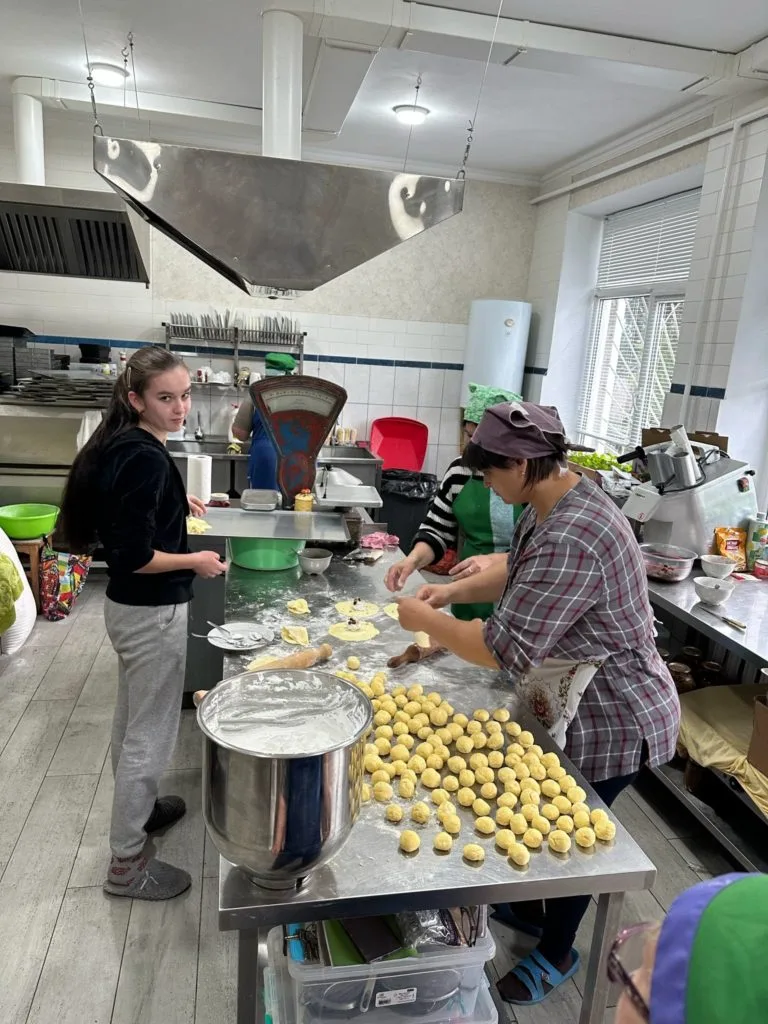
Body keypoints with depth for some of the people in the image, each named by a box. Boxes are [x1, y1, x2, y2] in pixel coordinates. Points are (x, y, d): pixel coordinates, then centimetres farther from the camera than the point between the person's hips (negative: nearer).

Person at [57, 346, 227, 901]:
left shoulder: (122, 445, 4)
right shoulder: (147, 459, -24)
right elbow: (134, 556, -27)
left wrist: (174, 500, 20)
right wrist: (197, 560, -14)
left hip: (129, 605, 10)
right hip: (153, 612, -10)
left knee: (131, 720, 25)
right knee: (151, 735, 5)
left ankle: (135, 807, 47)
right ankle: (127, 861, 22)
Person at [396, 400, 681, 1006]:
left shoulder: (570, 540, -36)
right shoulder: (553, 500, -3)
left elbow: (504, 650, -33)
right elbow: (522, 573, 13)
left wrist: (424, 620, -19)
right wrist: (456, 590, 0)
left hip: (609, 722, -9)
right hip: (570, 706, 9)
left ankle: (557, 954, 40)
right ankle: (535, 907, 51)